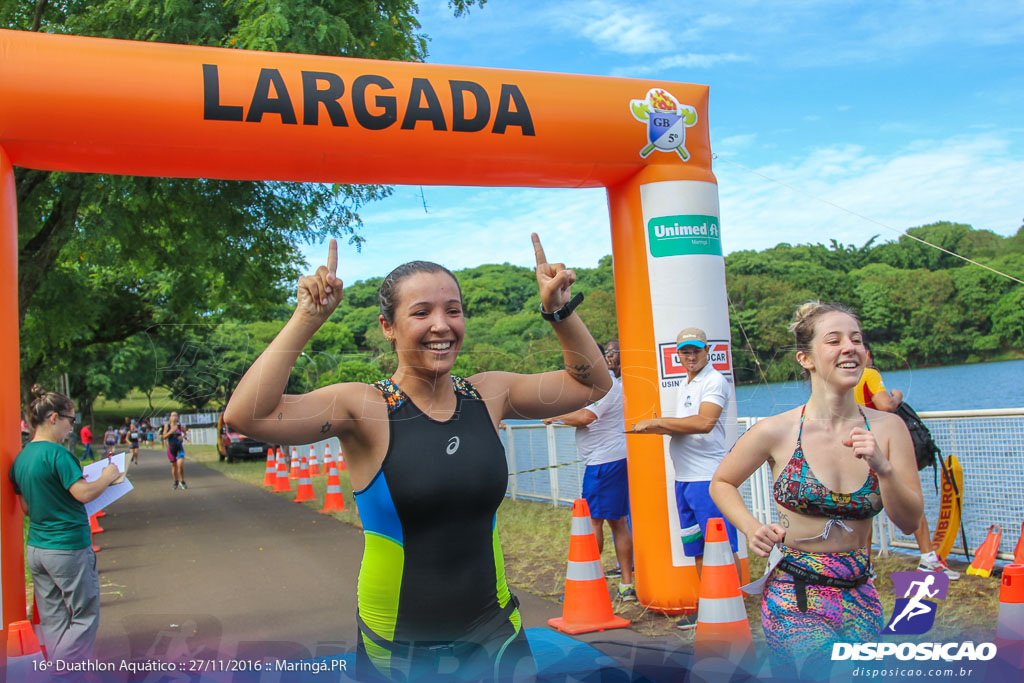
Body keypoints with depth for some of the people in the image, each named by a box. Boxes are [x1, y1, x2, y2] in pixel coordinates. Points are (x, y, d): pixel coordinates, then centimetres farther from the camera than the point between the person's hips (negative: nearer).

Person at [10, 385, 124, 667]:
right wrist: (107, 477, -5)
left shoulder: (21, 458, 8)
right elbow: (83, 493, -21)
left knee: (53, 620, 14)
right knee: (84, 618, 4)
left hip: (36, 548, 8)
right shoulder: (56, 453, -17)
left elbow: (26, 508, 16)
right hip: (68, 548, -8)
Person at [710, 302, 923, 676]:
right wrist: (752, 528, -11)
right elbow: (721, 483, 5)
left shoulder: (888, 428, -3)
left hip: (859, 595, 4)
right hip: (794, 598, -4)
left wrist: (884, 468, -19)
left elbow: (909, 522, -3)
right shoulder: (776, 432, -10)